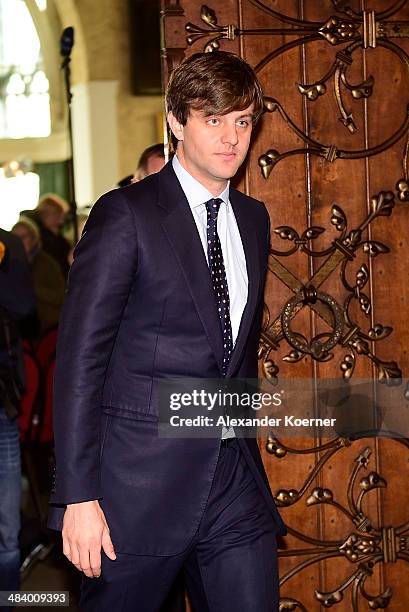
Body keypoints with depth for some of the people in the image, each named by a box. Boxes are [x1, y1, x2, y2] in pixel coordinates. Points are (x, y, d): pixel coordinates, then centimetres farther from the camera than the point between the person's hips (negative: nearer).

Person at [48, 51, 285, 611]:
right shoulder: (126, 214, -8)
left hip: (235, 481, 5)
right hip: (141, 483, -5)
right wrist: (79, 497, -16)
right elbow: (80, 359, -11)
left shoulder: (253, 219, 12)